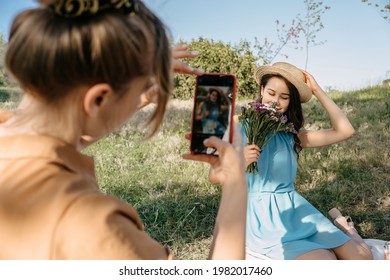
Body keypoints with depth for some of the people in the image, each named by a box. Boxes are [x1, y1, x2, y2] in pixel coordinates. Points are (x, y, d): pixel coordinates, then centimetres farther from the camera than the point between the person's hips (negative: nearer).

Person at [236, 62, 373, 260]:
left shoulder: (291, 134, 11)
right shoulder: (239, 125, -1)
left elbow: (345, 130, 1)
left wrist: (317, 90, 4)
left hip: (294, 207, 5)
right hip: (263, 215, -5)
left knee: (361, 255, -5)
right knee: (324, 260, -26)